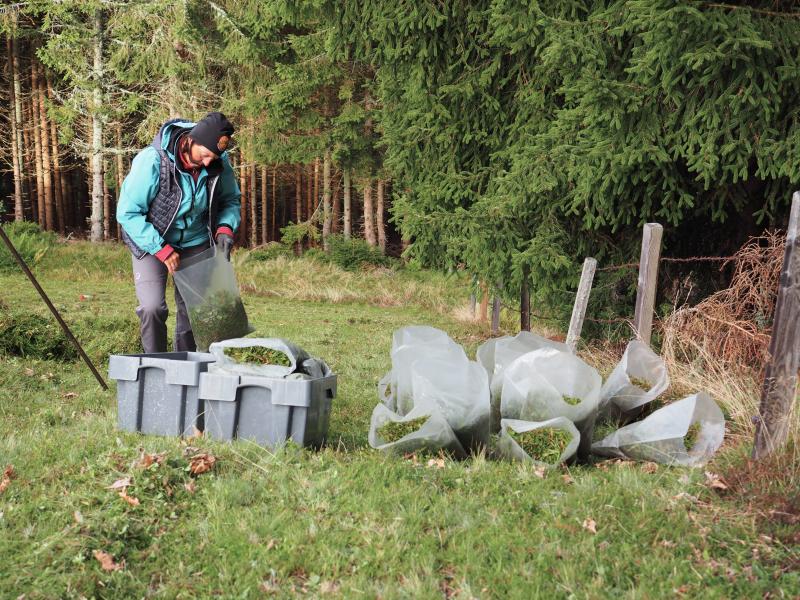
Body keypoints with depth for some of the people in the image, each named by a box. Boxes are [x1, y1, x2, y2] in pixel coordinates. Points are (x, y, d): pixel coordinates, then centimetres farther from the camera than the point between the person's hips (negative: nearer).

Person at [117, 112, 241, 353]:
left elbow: (231, 200, 6)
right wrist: (162, 250, -24)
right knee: (152, 308, -16)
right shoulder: (152, 161, -26)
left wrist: (225, 228, -15)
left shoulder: (220, 163, -13)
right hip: (150, 242, -4)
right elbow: (127, 213, -21)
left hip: (195, 243, 4)